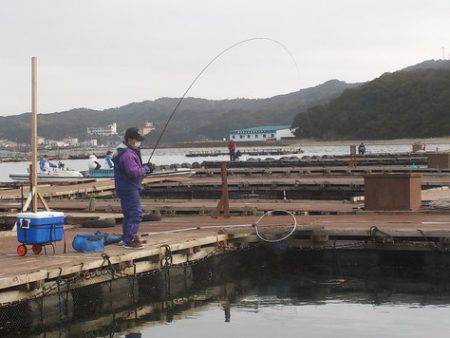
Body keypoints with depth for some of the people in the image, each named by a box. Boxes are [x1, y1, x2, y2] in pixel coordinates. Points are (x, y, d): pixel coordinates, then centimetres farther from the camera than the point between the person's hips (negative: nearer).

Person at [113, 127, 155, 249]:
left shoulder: (130, 152, 16)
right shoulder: (127, 154, -19)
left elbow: (135, 168, 22)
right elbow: (134, 172, -26)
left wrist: (146, 167, 6)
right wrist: (146, 168, -12)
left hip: (128, 188, 11)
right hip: (129, 188, -11)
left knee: (129, 214, 17)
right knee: (135, 214, -12)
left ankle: (126, 239, 25)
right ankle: (129, 240, -13)